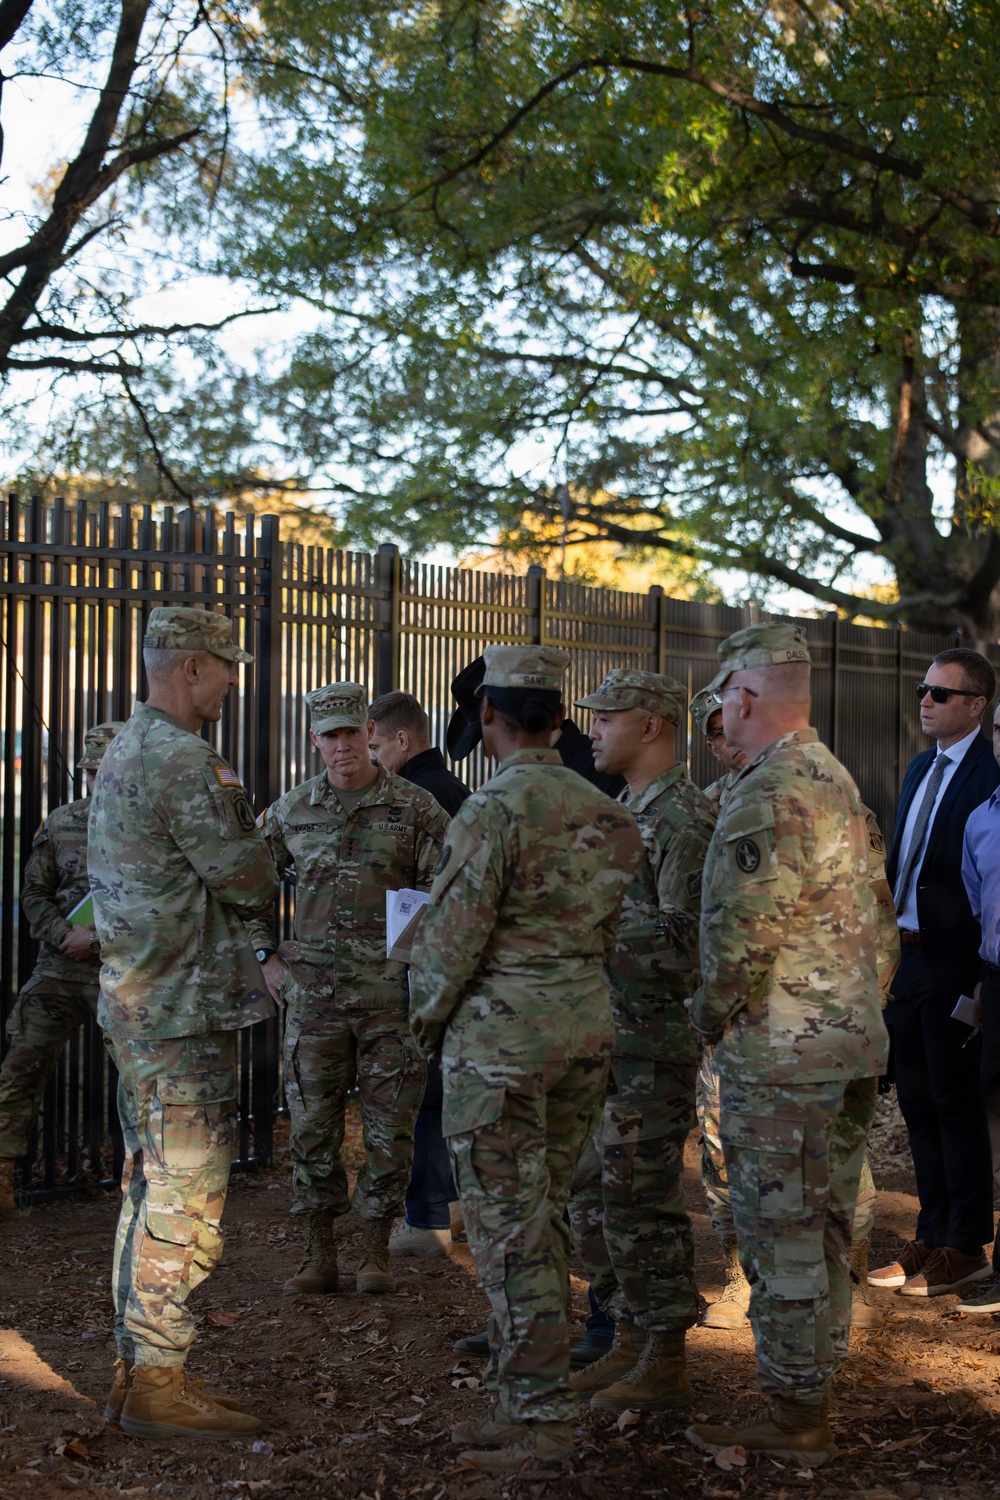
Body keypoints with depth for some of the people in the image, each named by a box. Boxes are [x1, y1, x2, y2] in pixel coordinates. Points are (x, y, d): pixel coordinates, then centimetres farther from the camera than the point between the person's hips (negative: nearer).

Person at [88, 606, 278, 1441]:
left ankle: (137, 1368, 22)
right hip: (187, 1008, -10)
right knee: (186, 1197, -4)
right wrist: (263, 873, 6)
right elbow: (252, 885, -16)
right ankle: (158, 1386, 2)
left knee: (150, 1188, 15)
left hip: (135, 1002, 10)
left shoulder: (125, 752, 15)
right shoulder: (186, 761, -18)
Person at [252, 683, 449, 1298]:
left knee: (389, 1124, 3)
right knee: (314, 1123, 5)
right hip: (313, 991, 2)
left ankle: (377, 1252, 16)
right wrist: (266, 956, 11)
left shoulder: (416, 808, -2)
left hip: (390, 988, -2)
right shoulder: (291, 811, 6)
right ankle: (320, 1256, 15)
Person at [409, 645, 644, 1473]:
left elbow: (453, 936, -14)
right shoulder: (608, 815, 7)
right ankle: (523, 1378, 26)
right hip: (588, 1019, 7)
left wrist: (429, 1014, 2)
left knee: (511, 1225, -1)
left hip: (503, 1032, -7)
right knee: (545, 1212, 17)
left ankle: (539, 1414, 3)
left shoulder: (493, 811, -15)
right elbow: (607, 929, 13)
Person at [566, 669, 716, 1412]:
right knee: (596, 1192, 14)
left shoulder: (685, 818, -15)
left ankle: (667, 1364, 8)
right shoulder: (630, 812, 15)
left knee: (644, 1199, -4)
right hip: (610, 1037, 10)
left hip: (655, 1043, -10)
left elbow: (684, 942, -21)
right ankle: (630, 1342, 25)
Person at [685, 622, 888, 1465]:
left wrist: (710, 1010, -7)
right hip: (850, 1040, 10)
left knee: (782, 1236, -1)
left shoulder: (770, 795, -18)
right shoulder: (836, 779, 14)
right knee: (823, 1231, 16)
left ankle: (792, 1418, 7)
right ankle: (813, 1391, 26)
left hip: (781, 1052, -10)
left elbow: (744, 928, -22)